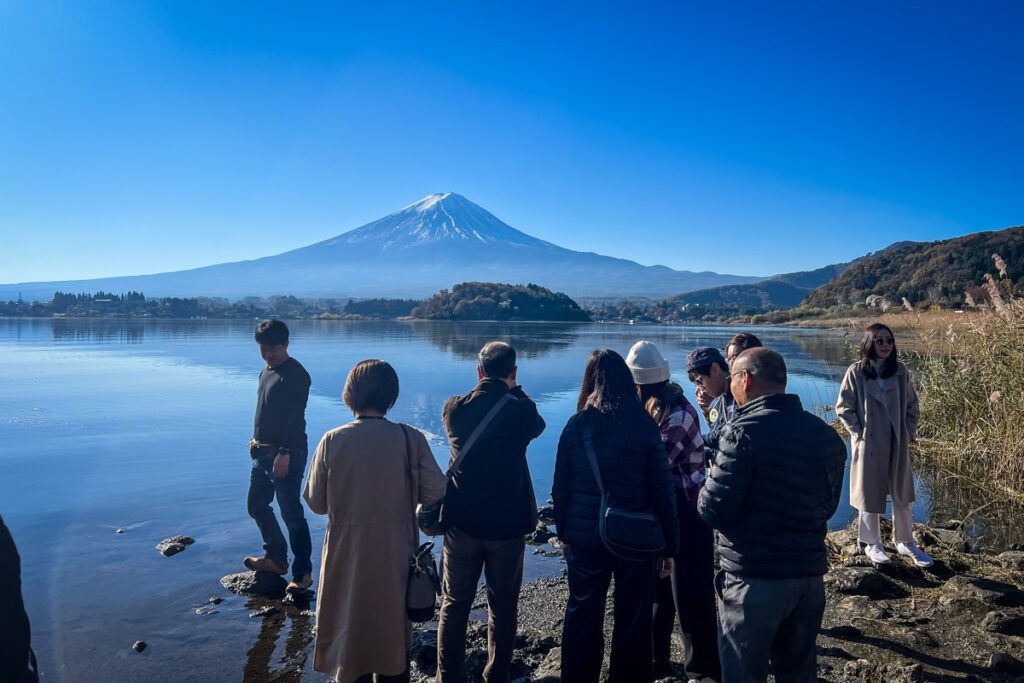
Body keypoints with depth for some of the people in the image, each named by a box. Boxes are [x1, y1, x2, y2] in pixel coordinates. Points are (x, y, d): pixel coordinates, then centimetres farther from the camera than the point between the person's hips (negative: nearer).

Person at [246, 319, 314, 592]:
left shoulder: (296, 374, -16)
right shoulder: (266, 371, 14)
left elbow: (295, 418, -21)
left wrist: (284, 453, -25)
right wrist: (256, 442, 18)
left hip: (286, 454, -10)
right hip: (263, 452, 10)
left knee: (291, 514, -6)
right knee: (257, 506, 19)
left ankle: (302, 572, 4)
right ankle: (276, 557, 35)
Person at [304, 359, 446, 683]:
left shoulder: (332, 441, -13)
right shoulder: (411, 439, -14)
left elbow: (316, 502, -6)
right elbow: (434, 492, -10)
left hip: (348, 555, 0)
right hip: (396, 556, 0)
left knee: (351, 627, 19)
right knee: (394, 629, 21)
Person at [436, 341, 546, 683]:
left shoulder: (454, 408, -9)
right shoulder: (520, 411, -12)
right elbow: (538, 425, 10)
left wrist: (486, 388, 14)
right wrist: (514, 390, 12)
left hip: (462, 521, 1)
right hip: (508, 523, -1)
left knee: (454, 604, 16)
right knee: (503, 607, 15)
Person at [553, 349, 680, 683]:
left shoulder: (577, 424, -6)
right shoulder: (644, 425, -9)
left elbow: (561, 487, -2)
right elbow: (663, 491, -8)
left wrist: (564, 532, 12)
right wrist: (670, 545, 1)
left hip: (585, 538, 1)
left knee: (582, 618, 17)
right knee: (633, 622, 14)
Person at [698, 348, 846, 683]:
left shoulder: (742, 433, -17)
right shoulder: (826, 434, 5)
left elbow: (713, 511, -19)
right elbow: (827, 505, 14)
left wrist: (706, 490, 1)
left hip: (755, 579, -7)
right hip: (810, 575, 7)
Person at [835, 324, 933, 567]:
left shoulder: (900, 371, 1)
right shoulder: (856, 372, -9)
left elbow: (912, 405, 10)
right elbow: (843, 407, -5)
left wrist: (910, 432, 3)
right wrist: (858, 433, -10)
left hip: (898, 444, 3)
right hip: (868, 444, -3)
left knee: (902, 494, 12)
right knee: (869, 494, 8)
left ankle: (905, 542, 28)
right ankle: (872, 544, 22)